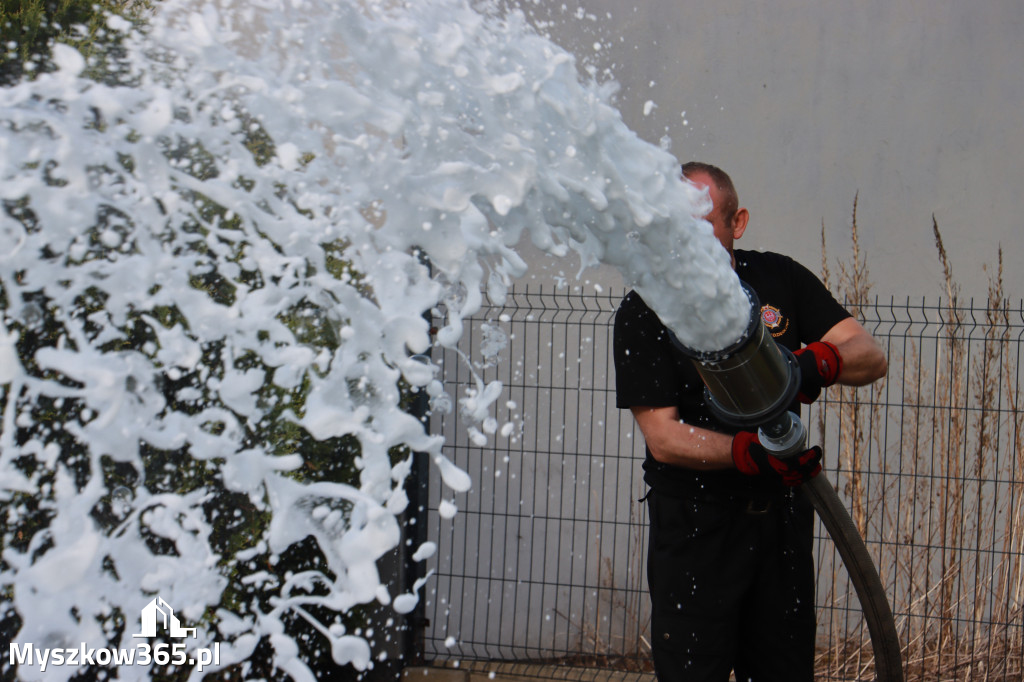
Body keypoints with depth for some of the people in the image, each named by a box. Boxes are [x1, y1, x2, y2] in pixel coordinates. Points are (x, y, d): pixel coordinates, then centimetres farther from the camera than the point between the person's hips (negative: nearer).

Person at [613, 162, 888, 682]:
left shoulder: (779, 279, 2)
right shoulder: (643, 311, -8)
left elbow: (871, 357, -4)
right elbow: (663, 438, -14)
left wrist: (818, 361, -26)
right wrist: (749, 452, -30)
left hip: (782, 516, 4)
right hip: (694, 524, -3)